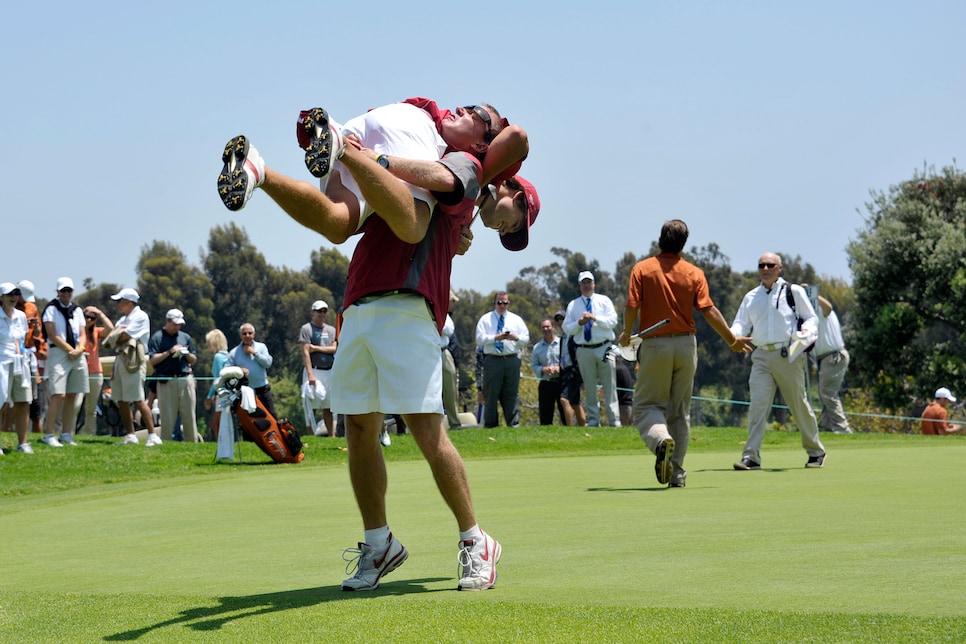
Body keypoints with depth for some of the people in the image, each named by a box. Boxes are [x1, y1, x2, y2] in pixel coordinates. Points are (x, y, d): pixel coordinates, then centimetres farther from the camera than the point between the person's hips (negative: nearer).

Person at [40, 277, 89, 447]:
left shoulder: (77, 310, 16)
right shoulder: (51, 309, -1)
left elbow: (82, 335, 12)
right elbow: (52, 335, -8)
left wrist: (79, 349, -7)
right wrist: (70, 349, -11)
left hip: (78, 355, 6)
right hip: (58, 353, -6)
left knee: (71, 397, 6)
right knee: (58, 395, -15)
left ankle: (66, 435, 10)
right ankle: (49, 435, -14)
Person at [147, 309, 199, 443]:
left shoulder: (185, 337, 18)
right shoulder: (157, 337, 4)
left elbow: (194, 360, 20)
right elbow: (152, 360, -4)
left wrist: (186, 354, -1)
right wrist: (169, 352, -10)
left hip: (186, 380, 4)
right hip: (166, 381, -3)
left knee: (189, 416, 2)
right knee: (167, 418, -3)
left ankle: (192, 443, 4)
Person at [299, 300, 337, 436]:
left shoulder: (331, 330, 16)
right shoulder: (306, 329, -1)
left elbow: (334, 349, 4)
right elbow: (305, 352, -10)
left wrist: (315, 348, -8)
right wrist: (310, 374, -20)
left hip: (329, 371, 5)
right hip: (314, 370, -5)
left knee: (328, 406, 6)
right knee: (310, 404, -9)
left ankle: (332, 436, 7)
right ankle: (312, 435, -10)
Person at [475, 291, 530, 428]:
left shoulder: (517, 320, 15)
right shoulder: (485, 319, 9)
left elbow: (526, 340, 9)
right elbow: (480, 339, -2)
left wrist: (516, 337, -13)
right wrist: (495, 338, -16)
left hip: (512, 360, 2)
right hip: (492, 360, -1)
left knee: (512, 394, 1)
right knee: (491, 394, -1)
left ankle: (513, 423, 3)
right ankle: (490, 425, 3)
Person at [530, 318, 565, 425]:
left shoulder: (562, 343, 2)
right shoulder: (537, 347, 11)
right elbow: (533, 366, 10)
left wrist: (560, 368, -15)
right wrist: (543, 369, -10)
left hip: (562, 382, -2)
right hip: (546, 383, 2)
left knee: (565, 412, -2)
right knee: (545, 414, 0)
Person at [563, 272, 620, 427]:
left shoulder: (604, 301, 9)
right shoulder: (573, 305, 13)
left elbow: (613, 321, -4)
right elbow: (566, 328, 8)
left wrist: (595, 318, -17)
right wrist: (579, 323, -10)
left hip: (604, 348, -1)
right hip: (584, 350, 1)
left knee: (610, 386, -4)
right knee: (590, 388, 3)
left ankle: (614, 420, -3)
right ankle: (593, 421, 8)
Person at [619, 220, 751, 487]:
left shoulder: (642, 269, -4)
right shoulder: (694, 273, 0)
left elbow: (631, 306, -9)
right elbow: (709, 311, -5)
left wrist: (627, 334, 9)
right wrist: (732, 340, 5)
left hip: (654, 345, -2)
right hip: (686, 345, 2)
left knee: (647, 405, 5)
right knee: (680, 411, 11)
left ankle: (661, 439, -27)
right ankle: (677, 473, 9)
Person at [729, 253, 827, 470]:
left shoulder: (793, 291, 7)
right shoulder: (751, 297, 17)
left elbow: (811, 318, 7)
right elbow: (740, 324, 14)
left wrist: (805, 333, -15)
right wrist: (735, 336, -10)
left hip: (788, 356, -2)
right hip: (761, 356, 2)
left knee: (799, 404, 5)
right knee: (758, 404, -12)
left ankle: (816, 452, 21)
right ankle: (751, 456, -16)